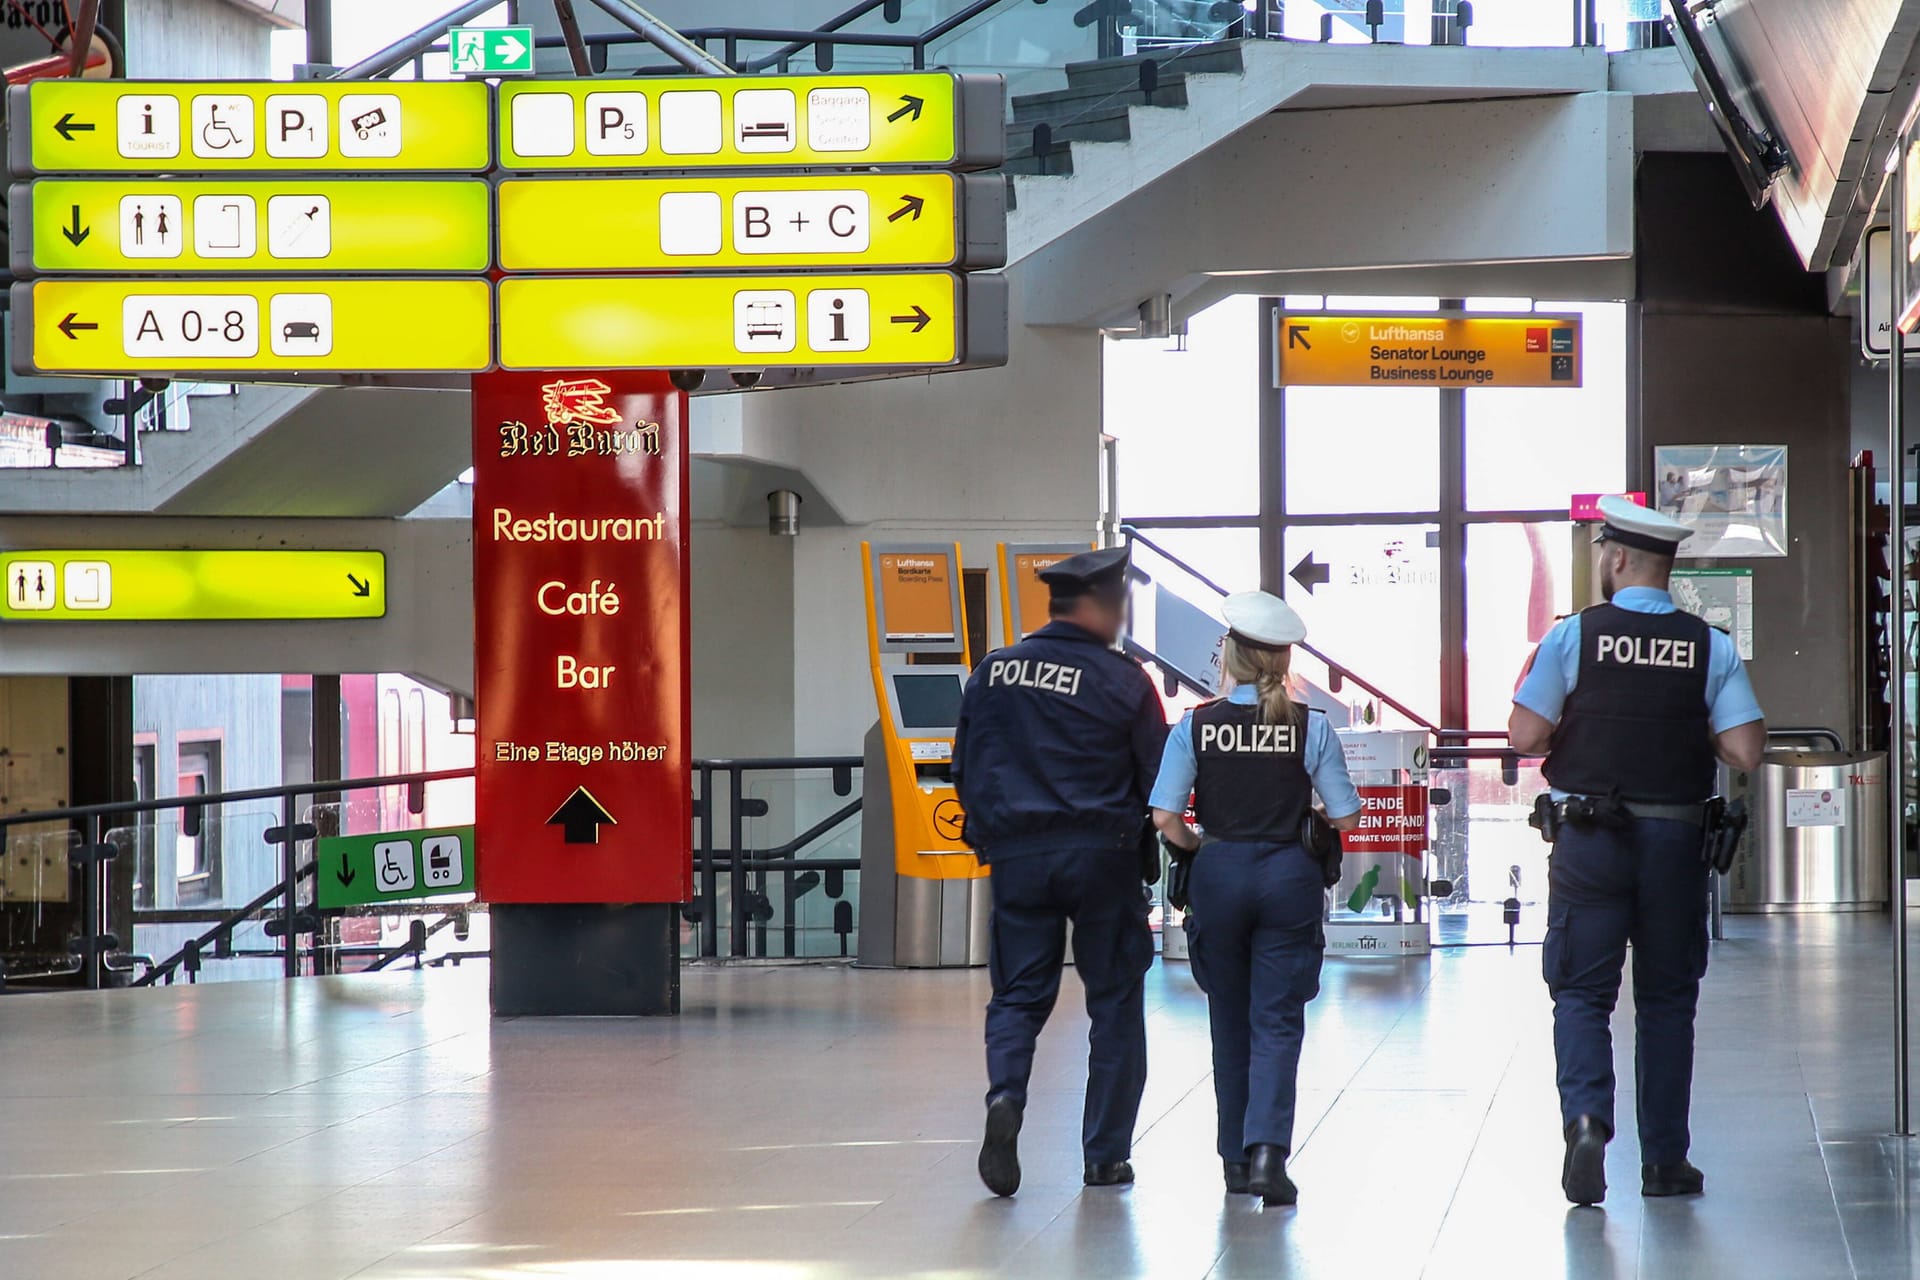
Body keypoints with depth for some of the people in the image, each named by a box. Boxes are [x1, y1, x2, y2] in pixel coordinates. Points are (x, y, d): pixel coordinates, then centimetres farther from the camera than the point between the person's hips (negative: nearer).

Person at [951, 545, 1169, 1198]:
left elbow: (965, 769, 12)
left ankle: (1005, 1097, -21)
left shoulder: (992, 673, 5)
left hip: (1016, 854, 3)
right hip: (1101, 853, -3)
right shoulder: (1122, 680, -6)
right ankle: (1106, 1154, 9)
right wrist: (1139, 834, 15)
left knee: (1018, 994, 9)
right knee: (1115, 1000, 8)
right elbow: (1159, 775, -3)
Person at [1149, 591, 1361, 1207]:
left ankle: (1236, 1158, 20)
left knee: (1230, 1022, 14)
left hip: (1218, 876, 1)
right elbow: (1346, 816, -4)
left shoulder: (1195, 727, -6)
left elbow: (1165, 819, -10)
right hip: (1289, 877, -1)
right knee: (1277, 1022, 1)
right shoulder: (1310, 728, -6)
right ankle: (1267, 1150, -16)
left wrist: (1198, 846, 10)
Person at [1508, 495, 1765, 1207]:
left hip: (1589, 836, -2)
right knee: (1667, 998, 12)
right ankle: (1665, 1161, 15)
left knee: (1582, 990, 5)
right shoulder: (1711, 648, -2)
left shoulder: (1573, 636, -6)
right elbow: (1746, 752, -7)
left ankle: (1587, 1116, -20)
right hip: (1676, 840, 2)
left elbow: (1527, 736, -9)